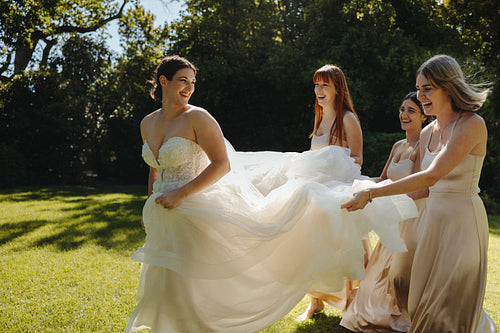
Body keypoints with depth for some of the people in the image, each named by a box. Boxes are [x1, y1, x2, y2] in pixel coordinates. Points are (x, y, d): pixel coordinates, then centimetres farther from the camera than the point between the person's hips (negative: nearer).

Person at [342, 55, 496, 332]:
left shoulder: (472, 124, -16)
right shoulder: (427, 133, 7)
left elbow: (431, 176, -26)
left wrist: (372, 193, -29)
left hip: (462, 220, -7)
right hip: (433, 216, 7)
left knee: (451, 307, 2)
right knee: (428, 301, 15)